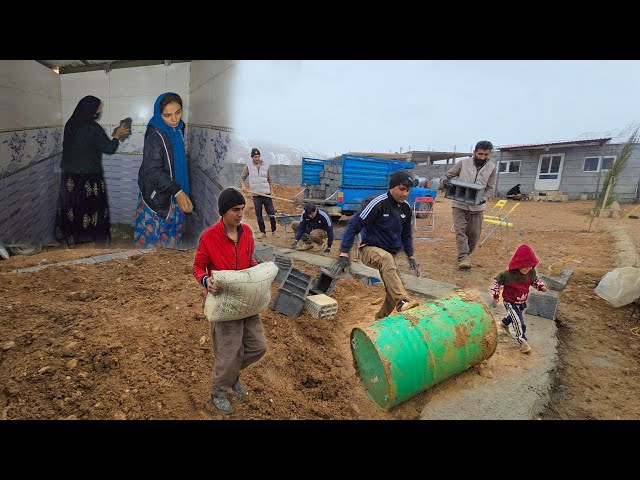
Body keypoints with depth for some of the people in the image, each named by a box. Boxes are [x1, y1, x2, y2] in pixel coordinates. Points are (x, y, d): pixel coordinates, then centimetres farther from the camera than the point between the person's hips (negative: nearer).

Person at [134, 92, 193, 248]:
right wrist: (177, 192, -37)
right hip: (157, 196, -7)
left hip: (175, 194, 7)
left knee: (173, 237, 17)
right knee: (154, 237, 4)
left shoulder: (178, 128, 2)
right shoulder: (154, 135, -20)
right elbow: (152, 170, -26)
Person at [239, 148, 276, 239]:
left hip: (266, 194, 0)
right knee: (258, 215, 4)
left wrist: (272, 191, 3)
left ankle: (274, 230, 14)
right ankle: (263, 232, 14)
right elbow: (242, 178, 3)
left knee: (271, 213, -1)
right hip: (256, 195, 0)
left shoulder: (265, 166, 7)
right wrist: (243, 185, -17)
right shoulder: (248, 167, 4)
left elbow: (269, 180, 12)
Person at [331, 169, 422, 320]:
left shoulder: (406, 207, 3)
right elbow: (354, 225, -20)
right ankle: (403, 301, -48)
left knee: (394, 292, 1)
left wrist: (411, 257, 13)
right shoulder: (378, 204, -19)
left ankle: (380, 321, 25)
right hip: (369, 249, -7)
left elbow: (406, 234, 19)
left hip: (389, 255, 7)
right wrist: (344, 255, -26)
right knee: (386, 258, -40)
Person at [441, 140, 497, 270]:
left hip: (477, 206, 2)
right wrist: (444, 181, -25)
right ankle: (463, 258, -14)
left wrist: (484, 198, -17)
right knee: (460, 230, -12)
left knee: (474, 233, 6)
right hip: (460, 204, -2)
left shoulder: (491, 167, 4)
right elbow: (446, 175, 0)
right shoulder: (463, 163, -2)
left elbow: (490, 188, 5)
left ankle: (465, 255, 24)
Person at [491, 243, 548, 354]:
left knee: (515, 316, 30)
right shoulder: (507, 274, -31)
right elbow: (496, 281, -16)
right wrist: (496, 294, -13)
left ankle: (504, 322, 60)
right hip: (510, 303, -6)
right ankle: (523, 341, 1)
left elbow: (535, 280, 8)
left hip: (522, 302, 6)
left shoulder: (531, 273, -15)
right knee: (519, 322, -12)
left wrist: (541, 286, -10)